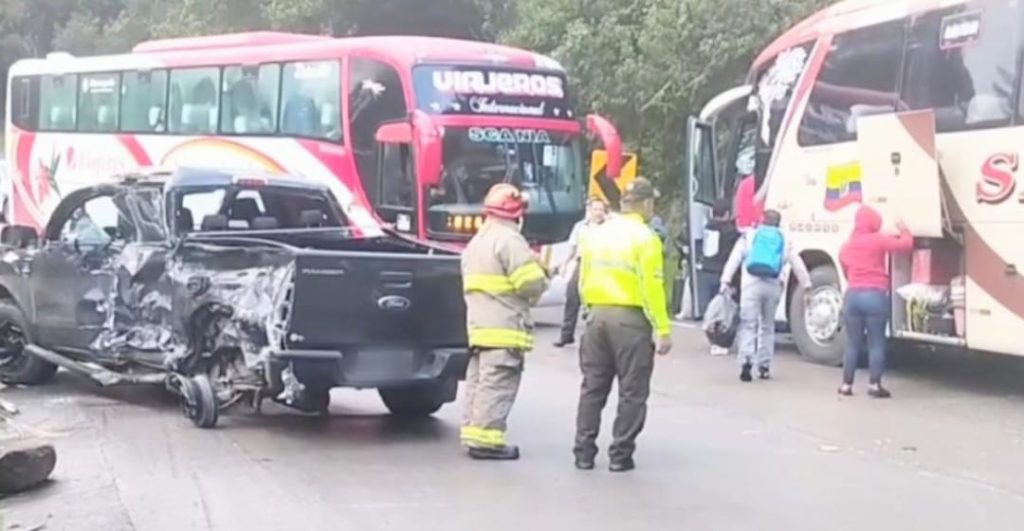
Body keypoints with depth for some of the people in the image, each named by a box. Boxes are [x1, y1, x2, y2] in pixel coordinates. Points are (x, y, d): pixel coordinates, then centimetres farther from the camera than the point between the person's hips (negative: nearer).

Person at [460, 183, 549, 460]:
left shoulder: (477, 242, 20)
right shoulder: (509, 239, -12)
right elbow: (530, 282, -18)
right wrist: (542, 276, 5)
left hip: (479, 323, 9)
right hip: (504, 326, -9)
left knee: (479, 379, 13)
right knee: (498, 384, -9)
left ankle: (473, 432, 14)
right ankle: (486, 439, -12)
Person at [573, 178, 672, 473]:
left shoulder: (596, 234, 9)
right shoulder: (644, 238, -9)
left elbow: (584, 282, 10)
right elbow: (652, 288, -13)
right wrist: (663, 329, -11)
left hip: (597, 316, 6)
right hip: (630, 319, -6)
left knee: (593, 387, 12)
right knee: (632, 391, 3)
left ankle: (584, 452, 13)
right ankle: (621, 455, 4)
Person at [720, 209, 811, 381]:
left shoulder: (749, 236, 12)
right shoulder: (785, 241, 17)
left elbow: (734, 259, 3)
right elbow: (798, 266, 18)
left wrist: (725, 280, 0)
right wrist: (806, 286, 23)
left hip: (751, 284, -2)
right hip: (773, 287, 2)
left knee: (748, 325, -4)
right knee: (767, 326, 16)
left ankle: (746, 361, -24)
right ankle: (764, 366, 15)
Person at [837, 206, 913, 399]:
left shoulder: (846, 247, 13)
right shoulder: (878, 240, -3)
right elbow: (906, 245, -4)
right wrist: (903, 230, 14)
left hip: (852, 295, 4)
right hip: (875, 296, -4)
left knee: (852, 343, 10)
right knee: (876, 343, 0)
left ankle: (847, 384, 10)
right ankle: (875, 384, -4)